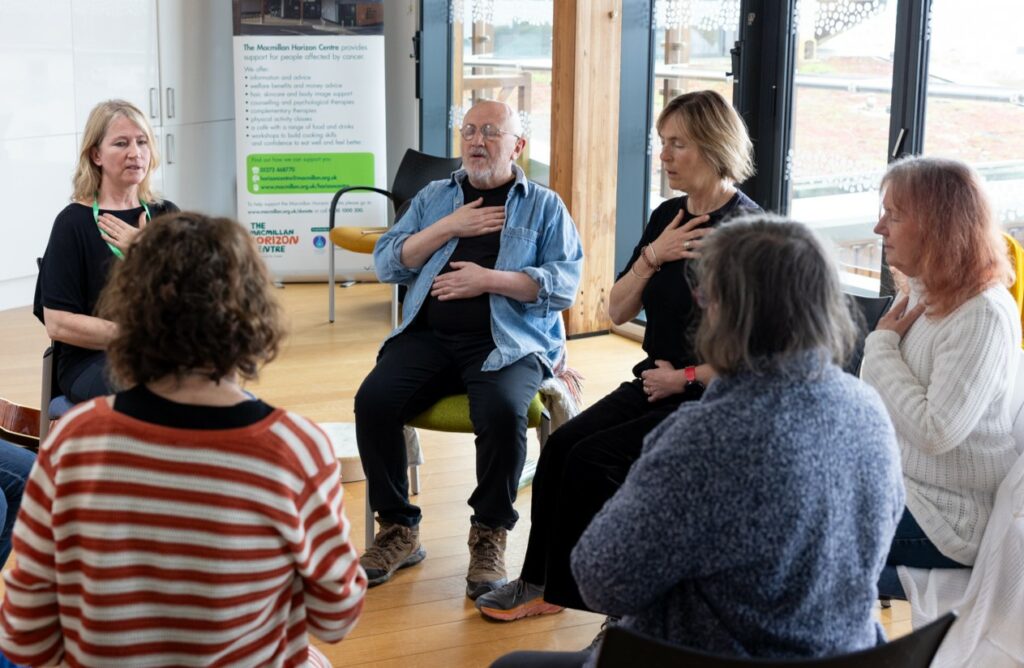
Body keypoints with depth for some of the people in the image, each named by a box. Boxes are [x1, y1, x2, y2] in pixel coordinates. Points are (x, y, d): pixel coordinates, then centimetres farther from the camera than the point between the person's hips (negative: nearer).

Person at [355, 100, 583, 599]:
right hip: (429, 335, 3)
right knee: (373, 401, -23)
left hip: (508, 342, -3)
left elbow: (565, 283, -3)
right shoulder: (434, 198, 20)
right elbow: (386, 263, 9)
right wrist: (448, 228, -2)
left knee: (503, 412, -34)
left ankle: (490, 534, -10)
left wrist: (490, 280, -14)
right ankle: (398, 530, -5)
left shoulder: (544, 206, 11)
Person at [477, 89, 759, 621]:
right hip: (655, 382, 7)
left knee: (592, 459, -18)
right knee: (561, 446, -11)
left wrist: (686, 377, -14)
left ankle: (561, 588, 0)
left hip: (712, 398, -7)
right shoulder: (668, 216, 9)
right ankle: (540, 581, 0)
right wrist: (652, 256, -8)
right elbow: (619, 311, 8)